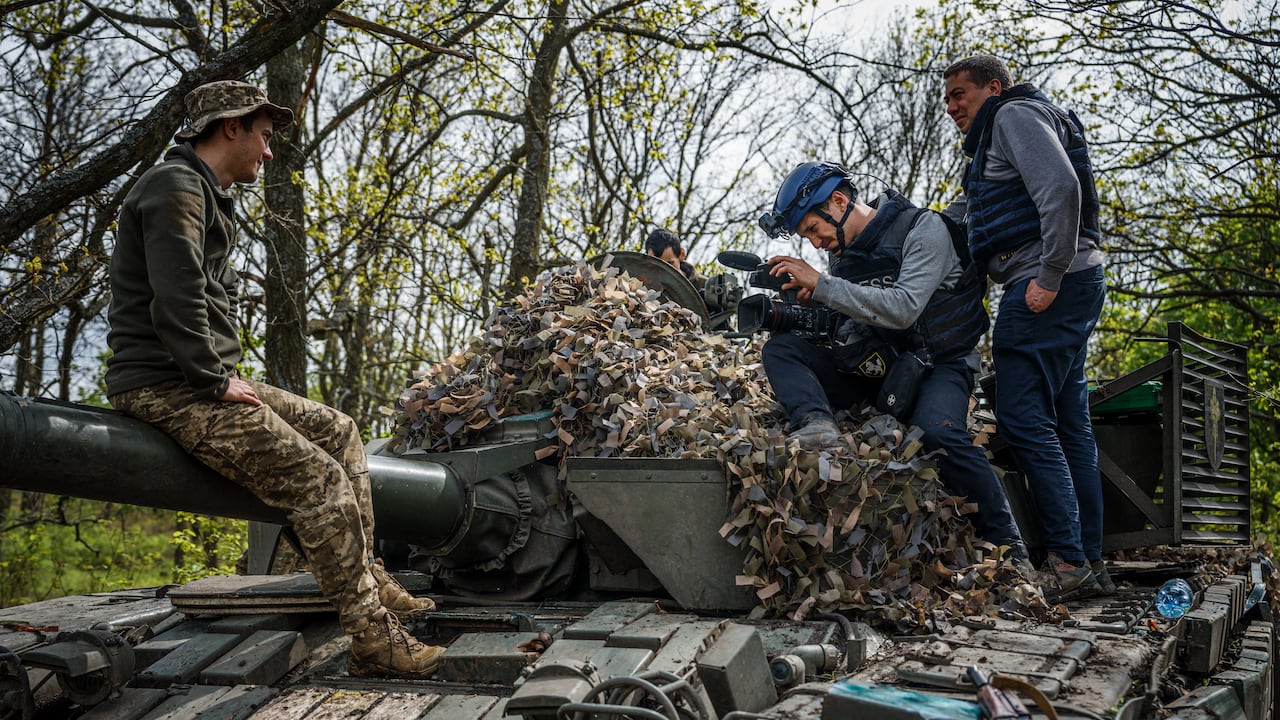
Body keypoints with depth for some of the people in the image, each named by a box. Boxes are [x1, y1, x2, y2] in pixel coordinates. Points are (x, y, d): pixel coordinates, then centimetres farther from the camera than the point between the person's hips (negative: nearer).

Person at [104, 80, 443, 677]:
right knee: (322, 480, -17)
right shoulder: (176, 187, -12)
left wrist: (223, 375, 13)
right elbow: (176, 302, -24)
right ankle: (373, 640, -11)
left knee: (337, 431, 12)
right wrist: (216, 380, -17)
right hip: (166, 388, -11)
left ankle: (367, 578, 15)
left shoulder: (206, 197, 22)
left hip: (201, 381, 11)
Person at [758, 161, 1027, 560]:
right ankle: (817, 425, -35)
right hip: (875, 364, 6)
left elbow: (903, 309, -27)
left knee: (938, 431, -35)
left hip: (937, 362, -6)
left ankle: (1007, 545, -20)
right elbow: (842, 322, 13)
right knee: (780, 348, -9)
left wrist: (821, 284, -26)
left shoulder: (923, 228, -14)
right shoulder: (843, 249, 6)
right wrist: (801, 305, -8)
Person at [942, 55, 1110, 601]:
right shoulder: (994, 137, 28)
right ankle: (1090, 562, 12)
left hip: (1047, 288, -10)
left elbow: (1062, 190, -18)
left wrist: (1048, 277, -21)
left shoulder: (1016, 114, -2)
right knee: (1068, 426, 9)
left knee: (1024, 419, -12)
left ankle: (1067, 562, -10)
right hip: (1070, 287, 10)